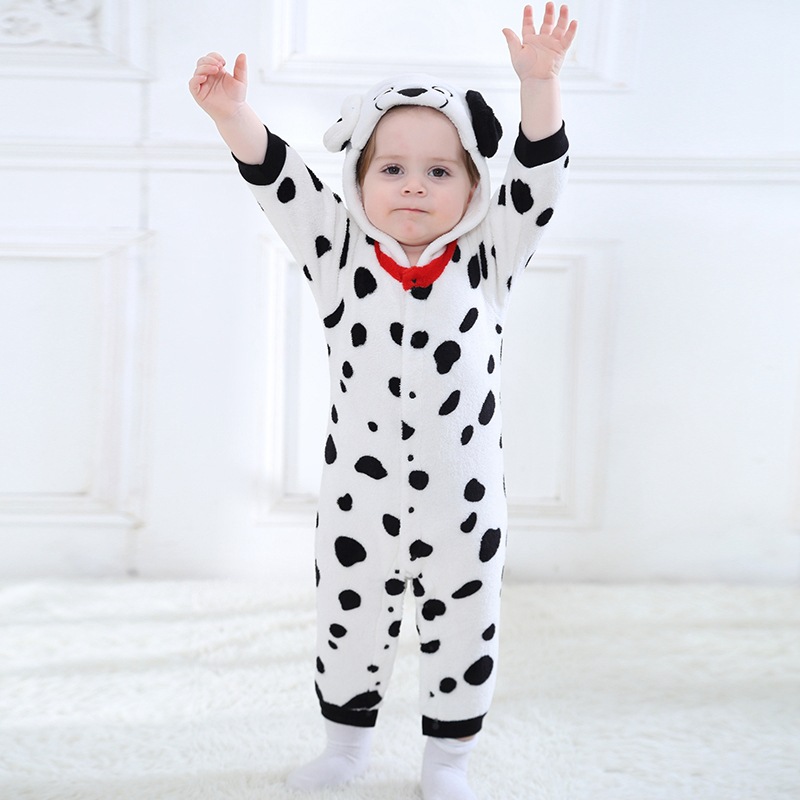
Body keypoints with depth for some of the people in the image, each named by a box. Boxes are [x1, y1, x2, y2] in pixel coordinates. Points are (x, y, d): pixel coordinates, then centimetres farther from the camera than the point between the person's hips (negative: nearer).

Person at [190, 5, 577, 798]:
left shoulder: (488, 259, -3)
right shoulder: (340, 257, -2)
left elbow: (540, 174, -12)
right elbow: (279, 182, -12)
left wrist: (538, 81, -25)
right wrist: (233, 115, -27)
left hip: (464, 503, 0)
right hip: (356, 501, 1)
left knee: (461, 635, 14)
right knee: (347, 628, 17)